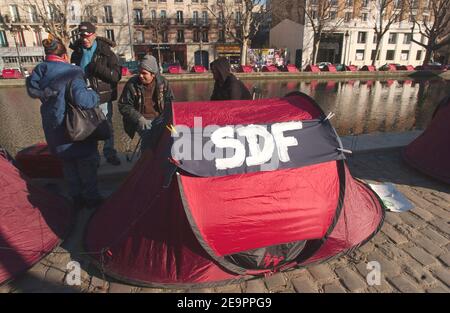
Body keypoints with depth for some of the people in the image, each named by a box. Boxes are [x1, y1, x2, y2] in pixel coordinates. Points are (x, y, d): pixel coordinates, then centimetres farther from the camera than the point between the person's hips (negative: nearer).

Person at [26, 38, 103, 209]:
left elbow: (32, 91, 15)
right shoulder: (71, 73, -19)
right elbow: (82, 99, -29)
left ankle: (76, 197, 33)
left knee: (68, 163, 21)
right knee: (87, 163, 12)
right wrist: (94, 94, -10)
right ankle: (91, 198, 23)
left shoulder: (39, 71, 1)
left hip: (53, 129, 7)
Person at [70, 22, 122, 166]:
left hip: (103, 97, -2)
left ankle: (110, 154, 25)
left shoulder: (106, 52, -4)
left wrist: (99, 68, -22)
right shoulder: (76, 54, 6)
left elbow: (116, 75, -11)